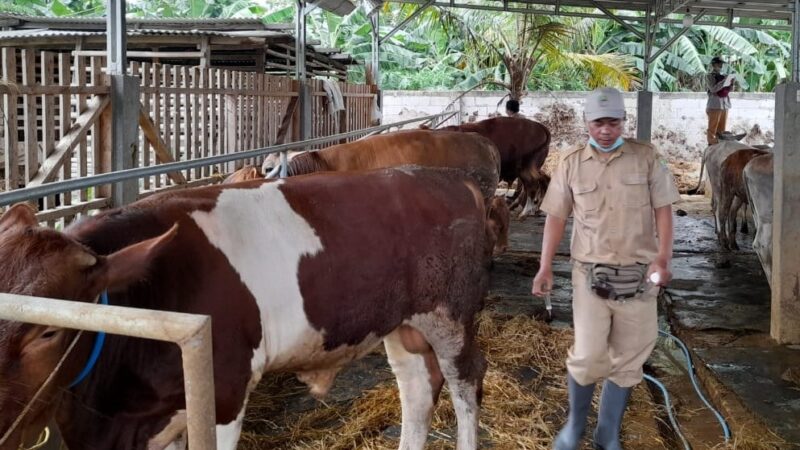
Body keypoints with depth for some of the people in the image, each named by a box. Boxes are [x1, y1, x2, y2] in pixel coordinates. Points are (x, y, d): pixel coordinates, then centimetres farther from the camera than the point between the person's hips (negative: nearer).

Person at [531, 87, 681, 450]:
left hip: (639, 274, 1)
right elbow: (556, 217, 5)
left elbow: (663, 209, 0)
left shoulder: (646, 157, 0)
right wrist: (545, 267, 0)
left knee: (627, 359, 8)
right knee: (588, 355, -5)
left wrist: (662, 258, -12)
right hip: (590, 273, -1)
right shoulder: (571, 164, 1)